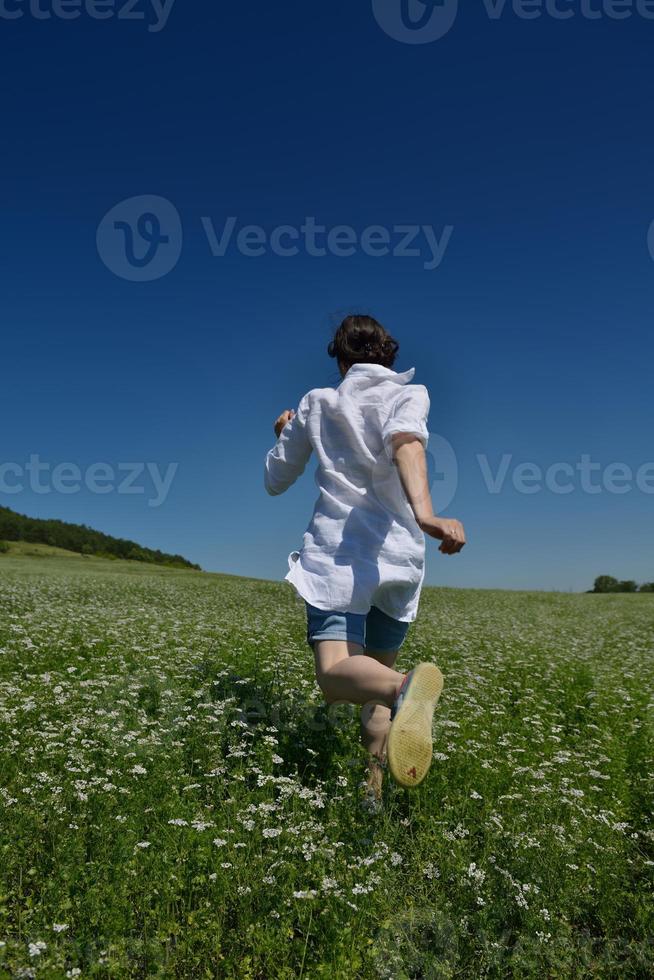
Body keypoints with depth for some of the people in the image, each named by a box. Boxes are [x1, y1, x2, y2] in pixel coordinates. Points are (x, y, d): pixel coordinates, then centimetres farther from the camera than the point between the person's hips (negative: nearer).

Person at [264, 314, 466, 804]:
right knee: (377, 671, 19)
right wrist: (424, 513, -33)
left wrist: (284, 436, 39)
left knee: (335, 675, -15)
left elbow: (275, 481, 19)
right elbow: (404, 439, -18)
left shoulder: (316, 402, 13)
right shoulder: (410, 393, 8)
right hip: (400, 555, 2)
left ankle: (405, 686, -46)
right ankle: (373, 788, 16)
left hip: (338, 551, -2)